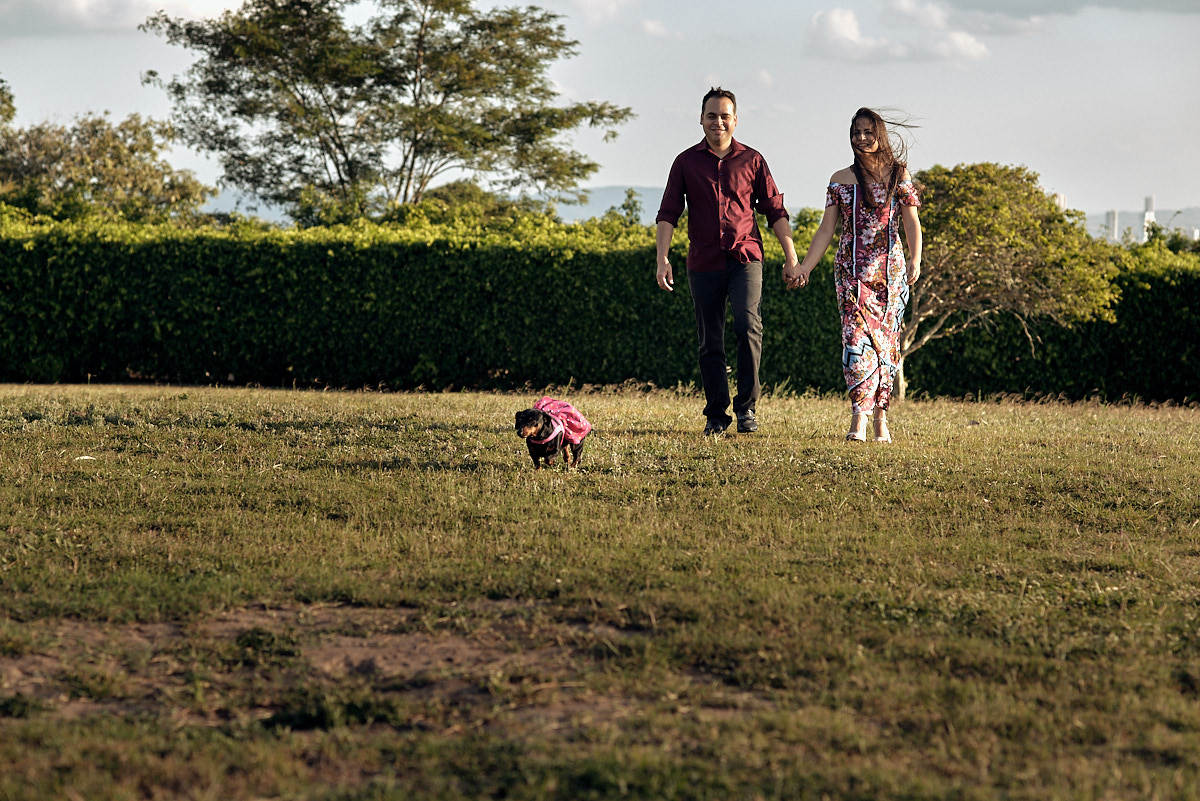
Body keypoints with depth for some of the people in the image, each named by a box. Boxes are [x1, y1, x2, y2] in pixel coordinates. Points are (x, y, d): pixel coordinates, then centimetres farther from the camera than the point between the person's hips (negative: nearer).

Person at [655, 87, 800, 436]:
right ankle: (716, 415, 13)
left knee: (748, 325, -20)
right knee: (710, 342, 4)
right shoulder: (686, 162, 7)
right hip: (704, 263, 1)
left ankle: (746, 407, -12)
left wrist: (791, 254, 3)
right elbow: (668, 213, 3)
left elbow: (774, 210, 10)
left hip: (745, 257, -1)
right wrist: (662, 258, -9)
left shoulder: (752, 160, 8)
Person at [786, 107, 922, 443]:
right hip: (851, 268, 0)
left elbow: (912, 222, -1)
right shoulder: (840, 180, 9)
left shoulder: (898, 175, 5)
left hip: (890, 269, 0)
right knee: (857, 334, -15)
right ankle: (859, 418, -23)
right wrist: (804, 267, 5)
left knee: (885, 338, 1)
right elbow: (826, 229, 11)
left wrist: (915, 261, -16)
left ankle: (880, 418, 9)